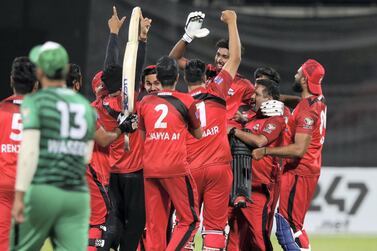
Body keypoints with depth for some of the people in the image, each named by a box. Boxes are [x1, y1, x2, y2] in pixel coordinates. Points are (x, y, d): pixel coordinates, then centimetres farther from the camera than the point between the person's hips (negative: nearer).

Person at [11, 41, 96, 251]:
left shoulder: (35, 102, -2)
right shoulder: (86, 106, 14)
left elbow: (29, 150, -12)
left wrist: (19, 195, -15)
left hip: (41, 192, -4)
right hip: (78, 195, 4)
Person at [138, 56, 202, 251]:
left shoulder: (145, 102, 8)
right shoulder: (186, 101, -2)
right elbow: (198, 133, 12)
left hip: (149, 169, 4)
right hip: (176, 167, -4)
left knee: (154, 225, 8)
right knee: (189, 220, 4)